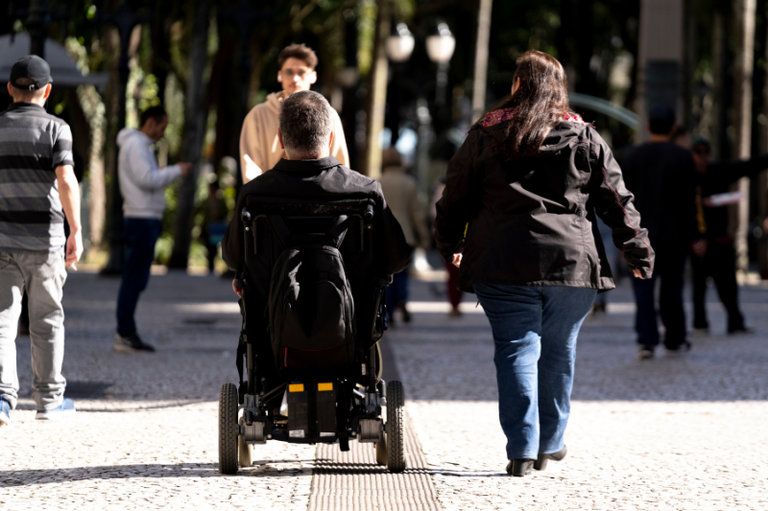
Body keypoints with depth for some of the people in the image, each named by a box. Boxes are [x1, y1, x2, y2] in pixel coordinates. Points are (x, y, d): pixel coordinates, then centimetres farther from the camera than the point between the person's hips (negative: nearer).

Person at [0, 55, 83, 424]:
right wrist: (76, 232, -13)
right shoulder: (55, 128, -4)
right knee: (47, 321, 11)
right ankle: (49, 400, 18)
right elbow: (66, 181, -16)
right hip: (45, 241, -2)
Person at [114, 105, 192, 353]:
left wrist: (173, 174, 12)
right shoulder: (135, 144, -10)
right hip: (142, 219, -11)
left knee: (135, 279, 9)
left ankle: (126, 334, 11)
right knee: (134, 279, -10)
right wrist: (176, 170, -11)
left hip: (144, 219, 11)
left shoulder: (140, 145, 22)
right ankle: (125, 334, -11)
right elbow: (147, 178, -20)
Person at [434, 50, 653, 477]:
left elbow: (456, 195, 11)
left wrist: (448, 245, 26)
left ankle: (522, 449, -9)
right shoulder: (585, 138, 8)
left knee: (516, 350, 0)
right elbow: (616, 200, 7)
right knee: (558, 352, 14)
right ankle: (549, 443, 22)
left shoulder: (486, 134, 6)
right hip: (572, 261, 1)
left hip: (503, 263, -1)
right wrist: (637, 250, 12)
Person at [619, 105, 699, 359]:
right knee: (671, 286, 9)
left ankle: (646, 340, -13)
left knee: (643, 287, -1)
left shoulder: (631, 155, 2)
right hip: (674, 234, -1)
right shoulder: (683, 157, -4)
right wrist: (694, 236, -1)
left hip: (640, 234, 1)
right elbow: (689, 200, -5)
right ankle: (675, 339, 18)